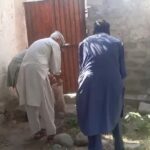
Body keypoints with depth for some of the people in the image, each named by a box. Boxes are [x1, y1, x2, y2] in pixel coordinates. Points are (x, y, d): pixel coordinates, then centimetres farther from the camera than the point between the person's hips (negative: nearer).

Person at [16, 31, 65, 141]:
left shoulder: (40, 42, 33)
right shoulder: (54, 44, 8)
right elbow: (56, 65, 6)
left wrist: (50, 75, 34)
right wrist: (57, 79, 22)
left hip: (25, 71, 8)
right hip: (37, 72, -8)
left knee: (31, 104, 13)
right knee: (46, 104, 4)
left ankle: (36, 131, 23)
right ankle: (51, 132, 11)